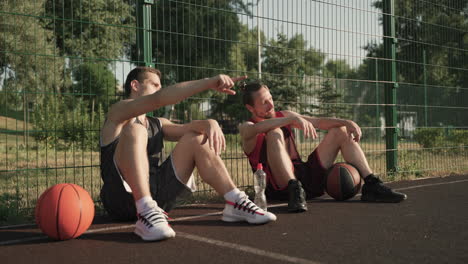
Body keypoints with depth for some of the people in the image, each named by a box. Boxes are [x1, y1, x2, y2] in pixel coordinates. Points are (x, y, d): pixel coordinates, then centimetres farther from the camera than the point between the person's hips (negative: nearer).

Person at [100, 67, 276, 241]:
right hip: (122, 199, -6)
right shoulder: (119, 112, 1)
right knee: (135, 130, -27)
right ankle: (146, 214, -42)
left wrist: (209, 124, -19)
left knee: (196, 139, 3)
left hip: (155, 195, 6)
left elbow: (186, 128, 5)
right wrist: (209, 82, -24)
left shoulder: (157, 124, 23)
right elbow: (159, 99, -18)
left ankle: (235, 203, -8)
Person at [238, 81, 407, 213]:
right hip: (280, 186, -7)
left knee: (339, 131, 10)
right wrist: (293, 119, -41)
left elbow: (318, 122, 11)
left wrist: (346, 122, -7)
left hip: (307, 177, 7)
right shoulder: (246, 128, -4)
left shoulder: (283, 116, 17)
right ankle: (295, 191, -42)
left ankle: (371, 186, -2)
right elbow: (255, 129, -30)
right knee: (274, 132, -29)